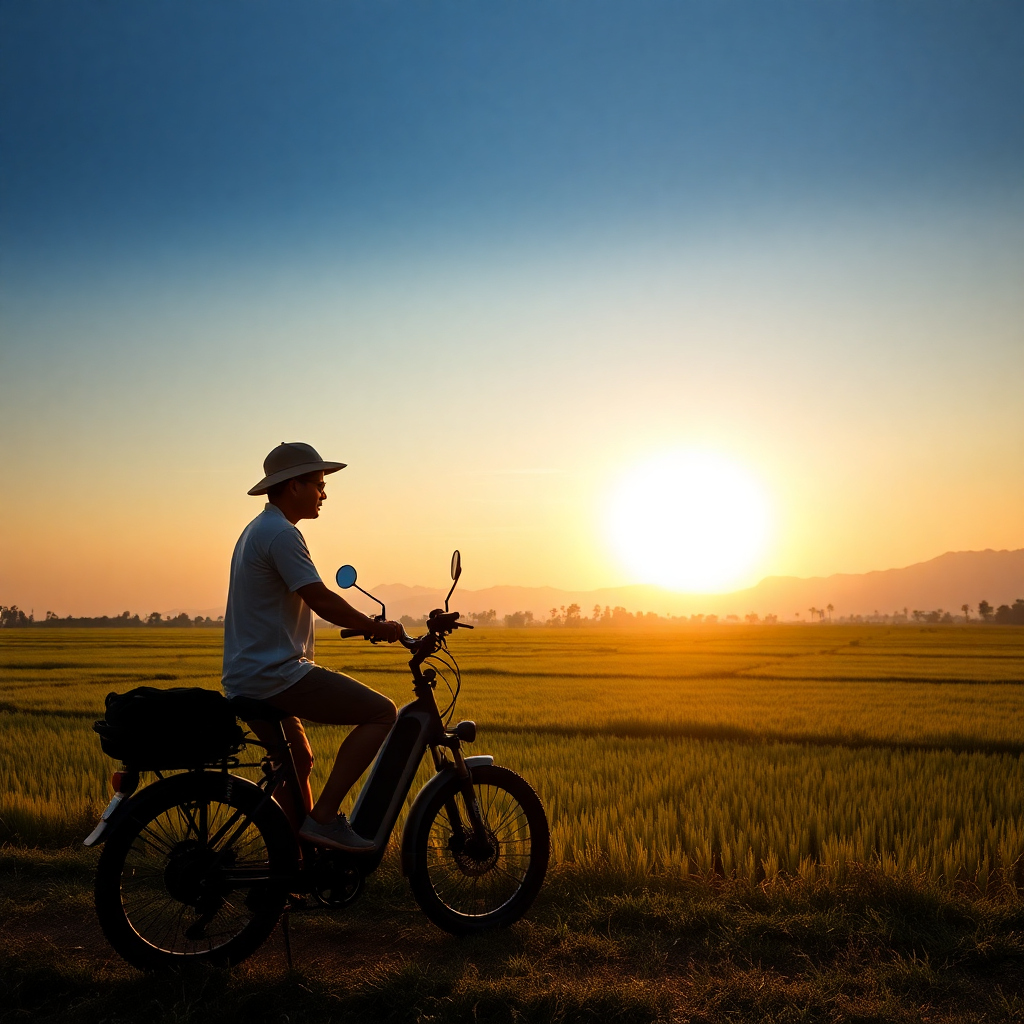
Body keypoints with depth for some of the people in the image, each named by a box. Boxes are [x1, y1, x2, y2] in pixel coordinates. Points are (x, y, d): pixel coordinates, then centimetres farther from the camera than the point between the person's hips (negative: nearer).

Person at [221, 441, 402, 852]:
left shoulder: (256, 530, 20)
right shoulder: (281, 533, -14)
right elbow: (321, 601, -20)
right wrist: (379, 628, -9)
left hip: (245, 679, 11)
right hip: (275, 675, -11)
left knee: (298, 761, 25)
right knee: (381, 712, -10)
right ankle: (323, 816, -10)